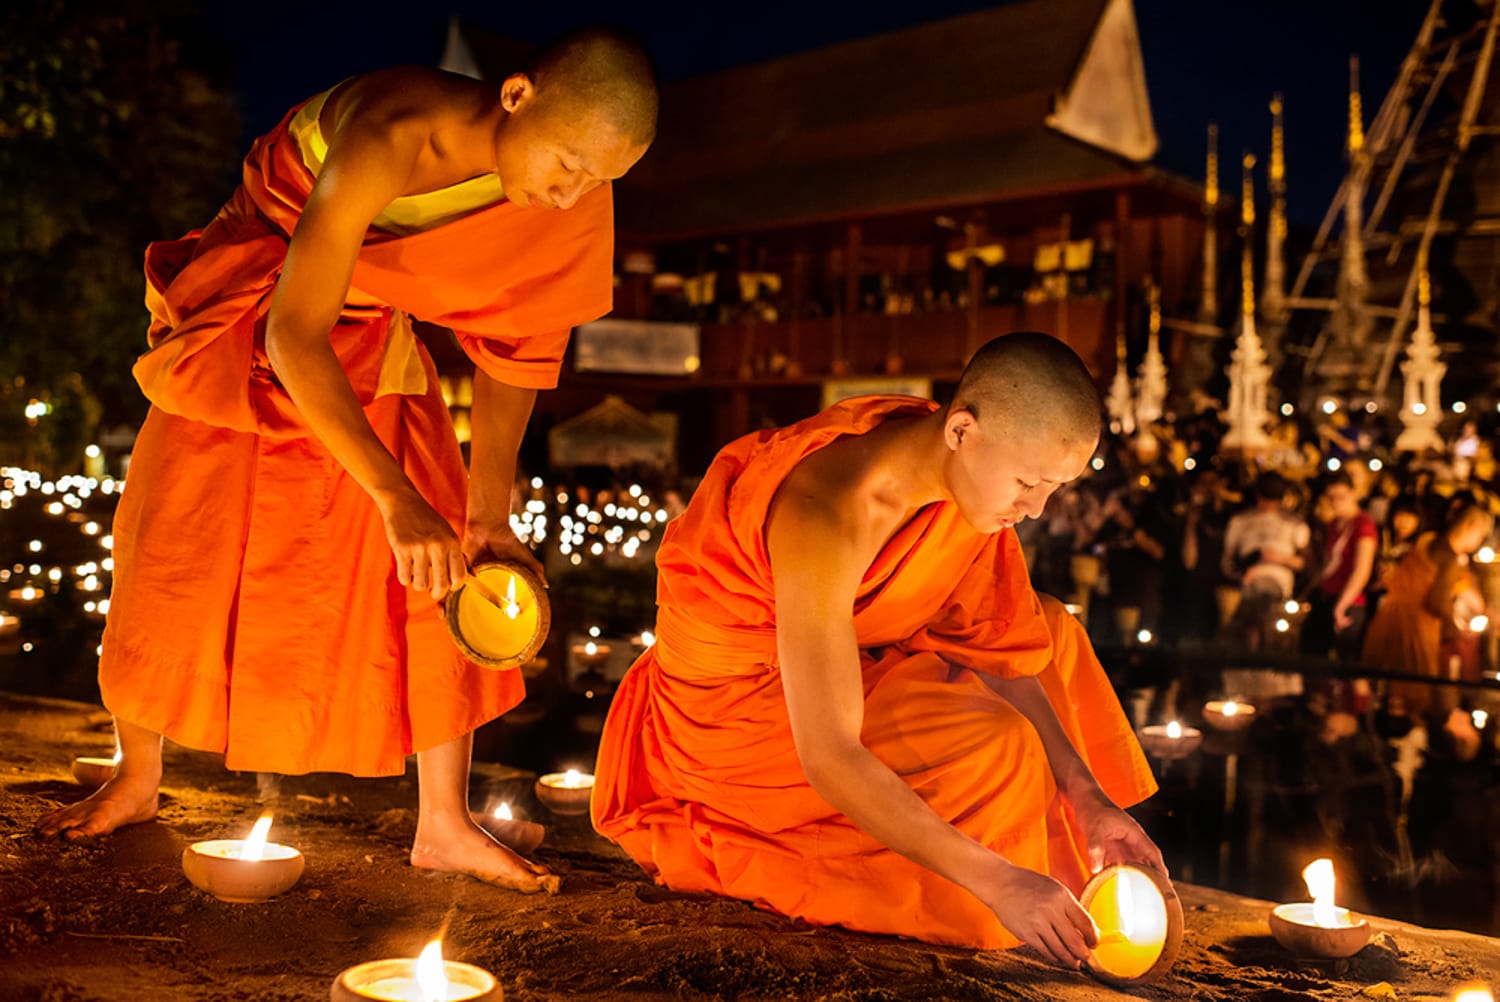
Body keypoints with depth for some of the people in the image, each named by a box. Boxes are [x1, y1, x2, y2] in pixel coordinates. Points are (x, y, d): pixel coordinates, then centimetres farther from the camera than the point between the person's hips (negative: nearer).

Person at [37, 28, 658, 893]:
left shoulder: (572, 199, -20)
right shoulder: (392, 140, -38)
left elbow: (512, 350, -9)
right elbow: (293, 336, -40)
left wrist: (488, 514, -15)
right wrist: (396, 499, -48)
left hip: (375, 341, 4)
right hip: (249, 317, -4)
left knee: (441, 571, -8)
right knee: (177, 547, -1)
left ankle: (444, 823, 0)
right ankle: (138, 781, 23)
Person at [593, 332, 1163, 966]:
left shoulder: (971, 473, -12)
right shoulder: (827, 517, -37)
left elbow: (1002, 650, -4)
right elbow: (828, 759, -38)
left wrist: (1090, 800, -12)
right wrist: (995, 880, -38)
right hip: (730, 717, -8)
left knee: (1046, 631, 7)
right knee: (987, 748, -24)